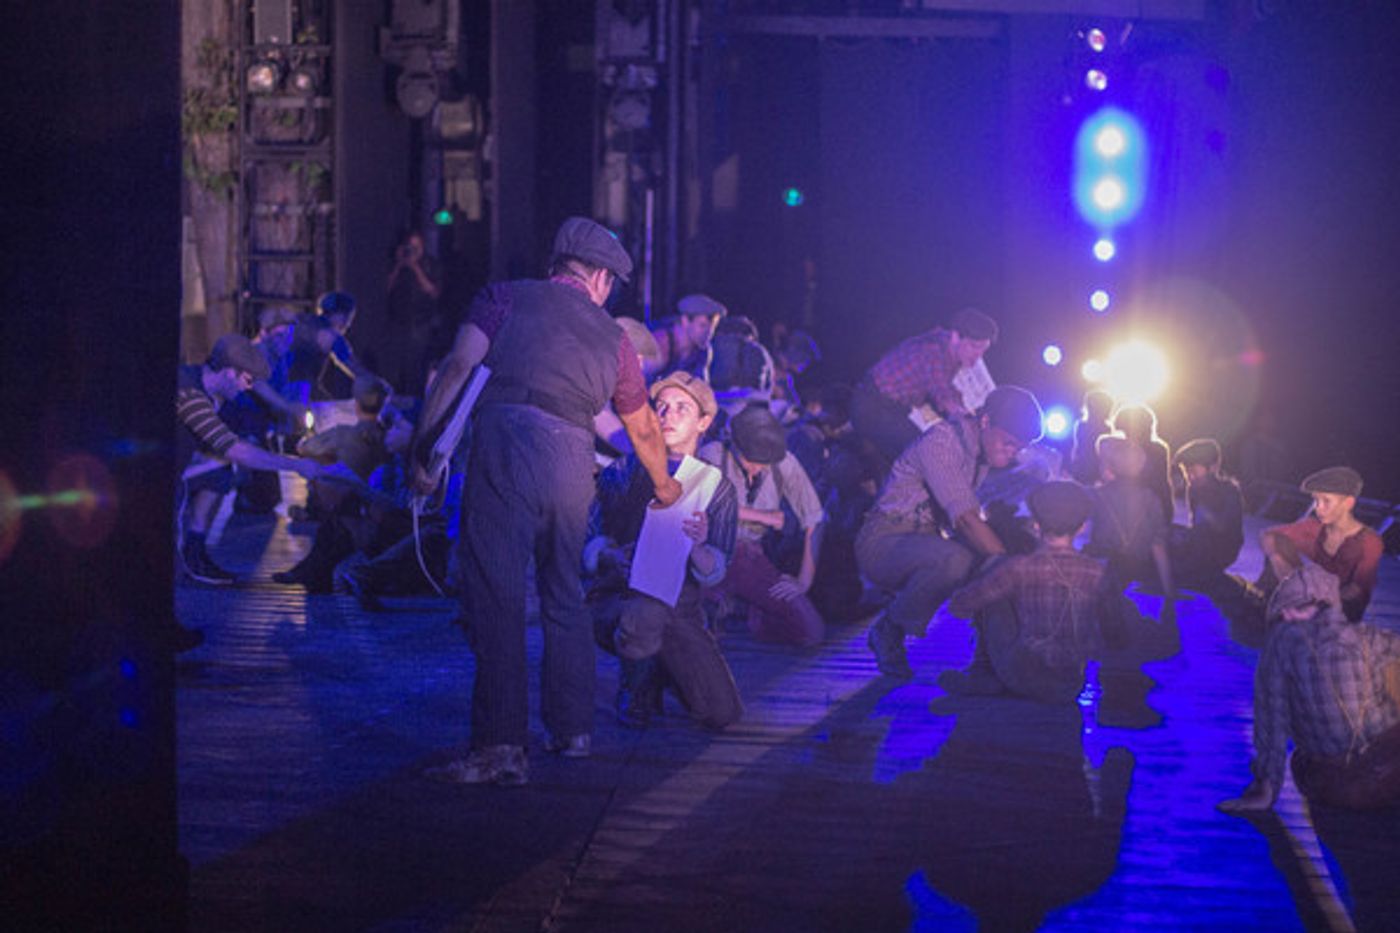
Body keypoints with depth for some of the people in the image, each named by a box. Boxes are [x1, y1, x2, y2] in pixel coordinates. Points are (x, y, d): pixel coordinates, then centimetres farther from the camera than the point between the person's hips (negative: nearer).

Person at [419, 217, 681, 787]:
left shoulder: (505, 298, 17)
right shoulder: (612, 337, 26)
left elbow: (458, 368, 1)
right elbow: (643, 429, 38)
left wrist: (421, 446, 0)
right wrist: (663, 485, 56)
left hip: (506, 441, -3)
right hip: (574, 459, 4)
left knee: (496, 594, -7)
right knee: (564, 594, 20)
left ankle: (501, 746, -14)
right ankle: (573, 730, 28)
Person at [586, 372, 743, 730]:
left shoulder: (717, 488, 6)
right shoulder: (625, 473, 3)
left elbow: (715, 573, -2)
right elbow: (588, 541, 3)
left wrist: (698, 546, -25)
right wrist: (610, 556, -21)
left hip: (680, 609, 2)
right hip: (617, 599, -2)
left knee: (722, 713, -13)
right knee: (645, 614, -41)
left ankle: (666, 669, 21)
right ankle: (637, 686, -5)